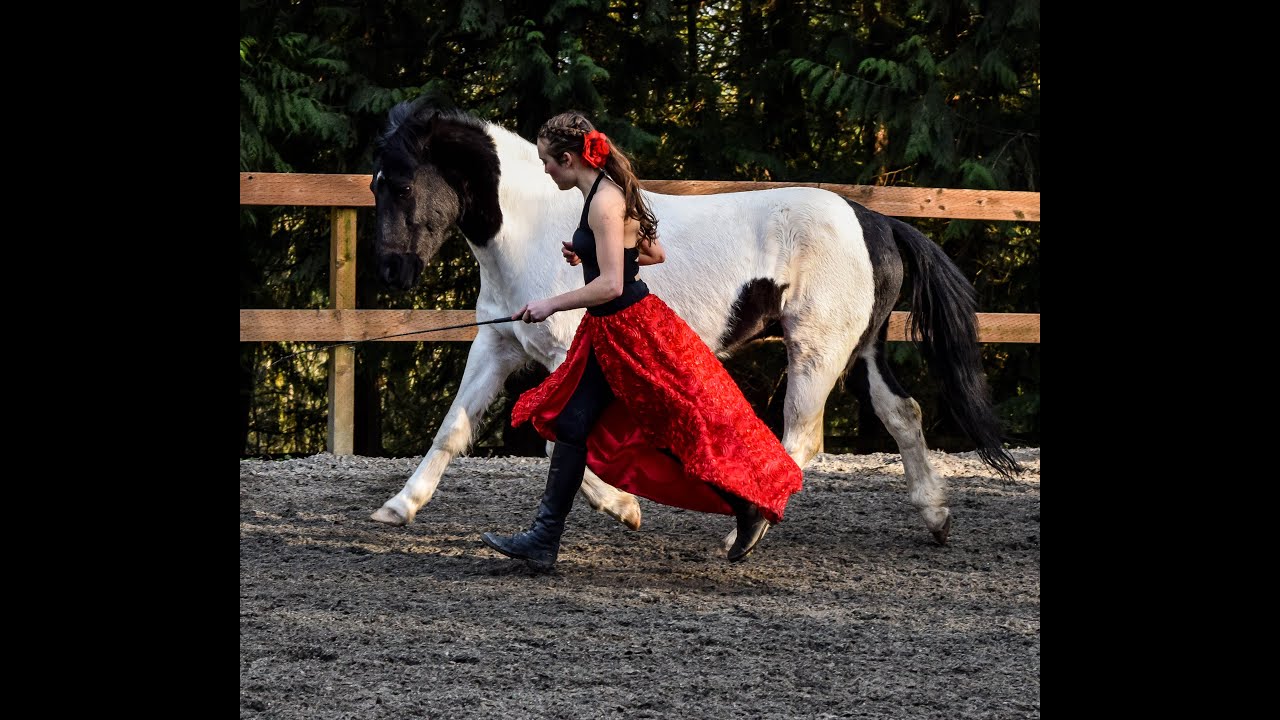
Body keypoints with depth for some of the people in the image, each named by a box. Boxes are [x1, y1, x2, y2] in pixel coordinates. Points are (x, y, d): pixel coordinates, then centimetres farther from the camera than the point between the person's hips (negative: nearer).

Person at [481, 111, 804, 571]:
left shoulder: (604, 202, -21)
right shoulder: (606, 193, 10)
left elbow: (610, 285, -27)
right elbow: (655, 254, 20)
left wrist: (551, 305, -20)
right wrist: (587, 256, 15)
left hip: (633, 331, -11)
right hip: (608, 334, 11)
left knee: (686, 426, -1)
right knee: (571, 425, 8)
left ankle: (750, 506, 11)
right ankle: (544, 540, 10)